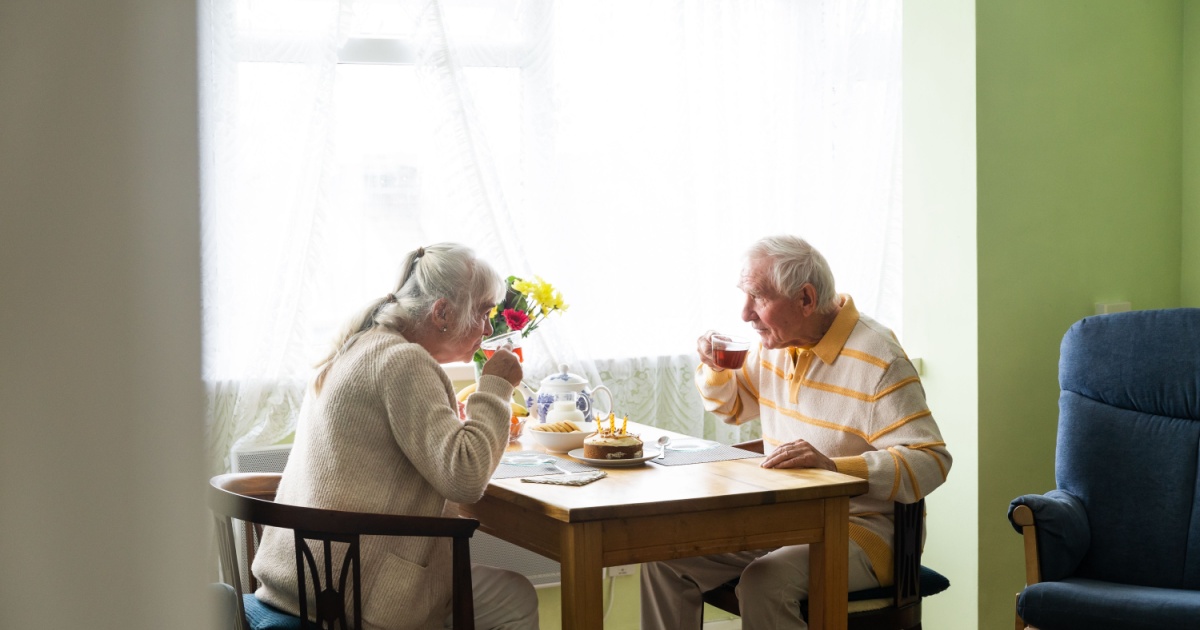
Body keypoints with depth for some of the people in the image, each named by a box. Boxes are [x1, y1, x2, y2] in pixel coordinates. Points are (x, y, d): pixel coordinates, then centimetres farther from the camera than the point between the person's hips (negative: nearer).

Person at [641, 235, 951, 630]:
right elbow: (734, 408, 25)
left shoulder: (877, 360, -18)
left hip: (860, 527, -7)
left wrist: (834, 466, -36)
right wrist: (715, 368, 2)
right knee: (666, 557, -7)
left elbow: (930, 461, -24)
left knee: (764, 584, -33)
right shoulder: (775, 342, 6)